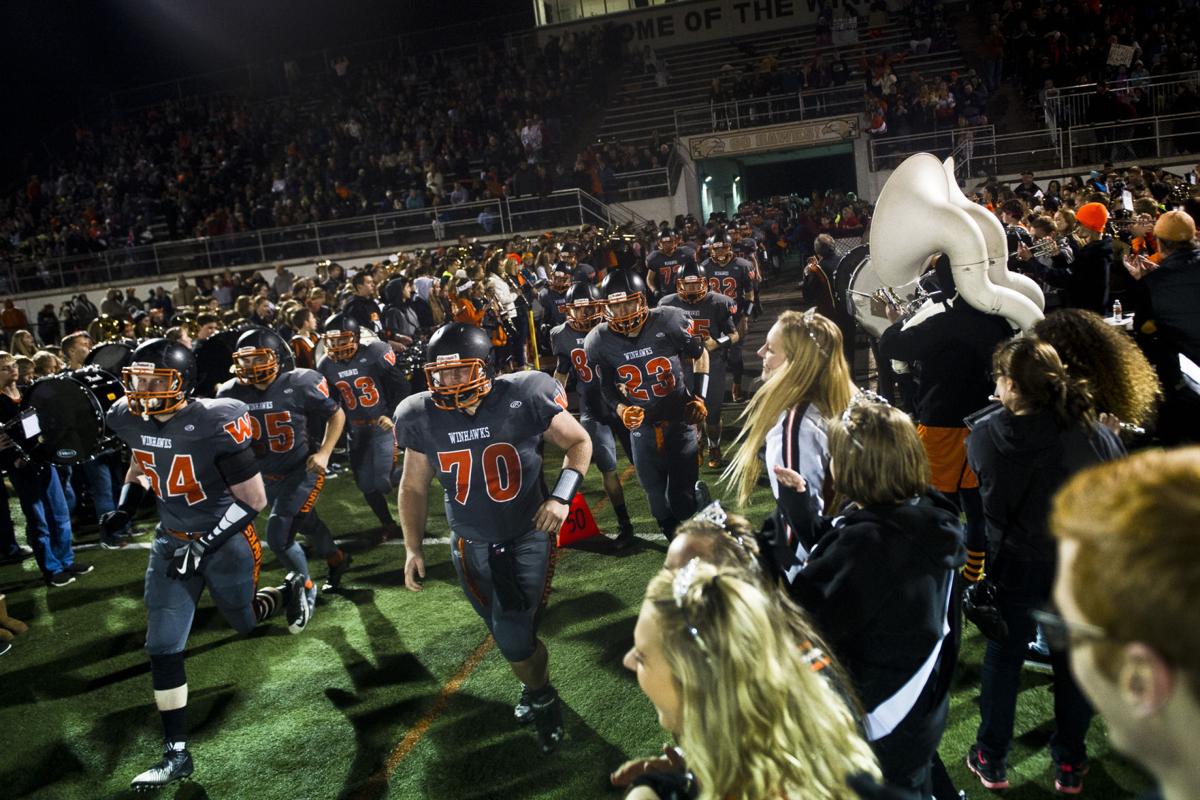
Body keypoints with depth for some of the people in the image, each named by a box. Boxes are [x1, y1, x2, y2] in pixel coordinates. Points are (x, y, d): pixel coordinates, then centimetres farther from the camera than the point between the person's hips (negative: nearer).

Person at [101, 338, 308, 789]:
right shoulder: (130, 420, -8)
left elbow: (254, 500, -21)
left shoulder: (216, 425, -28)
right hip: (171, 541, 5)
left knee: (242, 621, 17)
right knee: (163, 648, 1)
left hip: (227, 541, -5)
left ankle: (291, 591, 51)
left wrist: (203, 545, -23)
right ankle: (176, 753, 14)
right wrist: (125, 507, 4)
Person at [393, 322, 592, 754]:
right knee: (508, 634, 13)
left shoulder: (524, 399, -18)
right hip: (471, 547, 3)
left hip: (527, 539, -3)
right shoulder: (424, 418, -8)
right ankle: (538, 691, 43)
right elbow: (414, 486, 7)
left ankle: (540, 697, 24)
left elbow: (579, 443, -4)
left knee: (514, 640, -8)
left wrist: (561, 496, -17)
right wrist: (413, 548, 5)